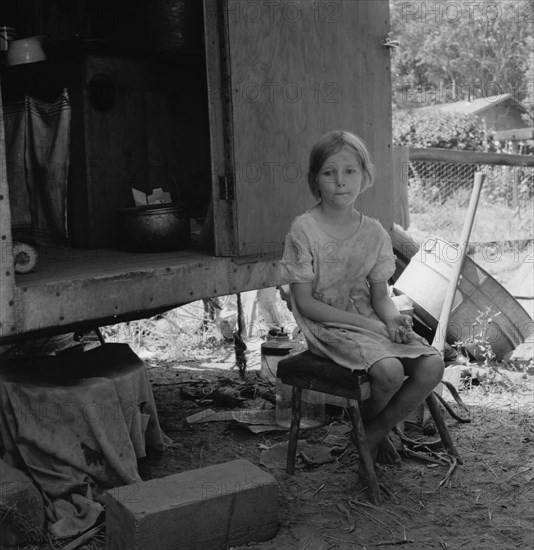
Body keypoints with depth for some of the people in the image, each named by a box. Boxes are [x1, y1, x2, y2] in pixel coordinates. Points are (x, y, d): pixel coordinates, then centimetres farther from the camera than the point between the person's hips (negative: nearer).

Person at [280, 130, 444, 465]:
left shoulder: (374, 232, 4)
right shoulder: (304, 230, -10)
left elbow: (380, 294, 8)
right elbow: (305, 303, -11)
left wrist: (393, 319, -16)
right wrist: (367, 323, -16)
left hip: (372, 321, 5)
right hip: (328, 327, -5)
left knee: (432, 365, -17)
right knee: (389, 370, -29)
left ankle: (375, 432, 4)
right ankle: (364, 424, 7)